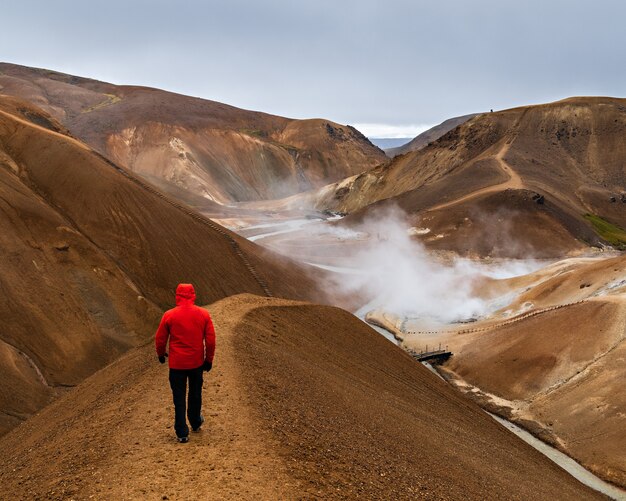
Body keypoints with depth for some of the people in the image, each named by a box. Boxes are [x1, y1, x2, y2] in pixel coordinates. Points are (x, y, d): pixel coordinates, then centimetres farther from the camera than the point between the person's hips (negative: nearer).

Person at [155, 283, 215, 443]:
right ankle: (196, 423, 39)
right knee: (195, 394, 22)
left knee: (179, 399, 6)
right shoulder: (203, 314, -6)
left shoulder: (169, 315, -10)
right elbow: (211, 339, -3)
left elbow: (160, 339, -1)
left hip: (177, 364, -2)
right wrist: (209, 359, 9)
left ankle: (182, 433, 6)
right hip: (197, 362, 2)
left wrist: (161, 354, 18)